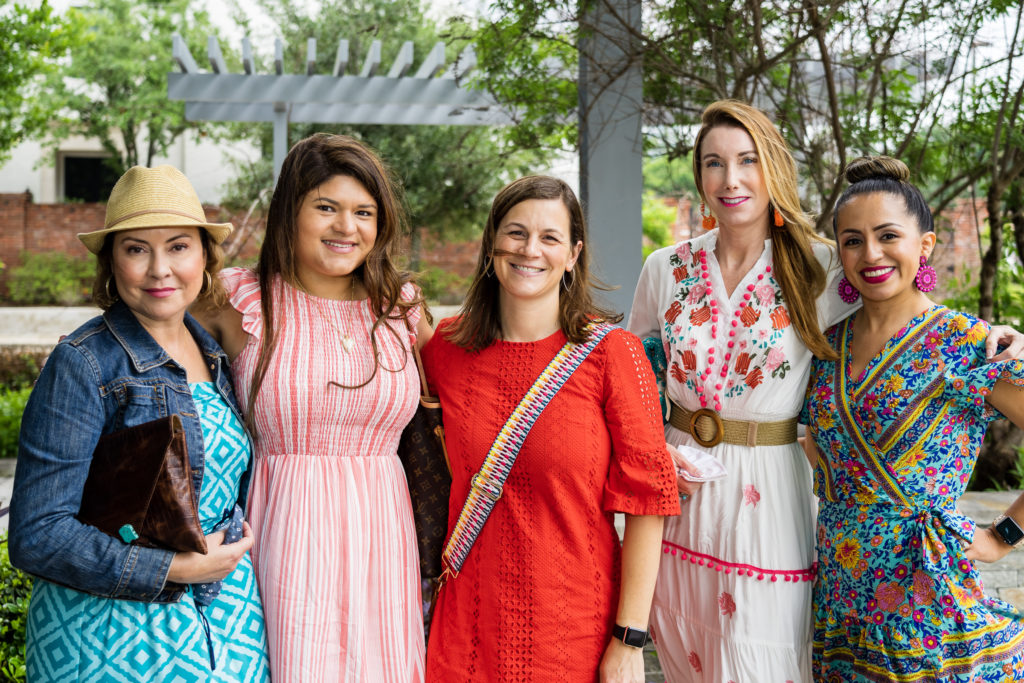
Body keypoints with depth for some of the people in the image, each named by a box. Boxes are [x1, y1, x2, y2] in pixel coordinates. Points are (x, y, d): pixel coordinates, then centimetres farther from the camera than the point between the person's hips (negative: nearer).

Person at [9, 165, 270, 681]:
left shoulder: (215, 357, 6)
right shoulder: (83, 364, -13)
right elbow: (36, 536, -17)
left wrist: (234, 551, 4)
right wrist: (177, 569, -17)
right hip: (116, 638, -5)